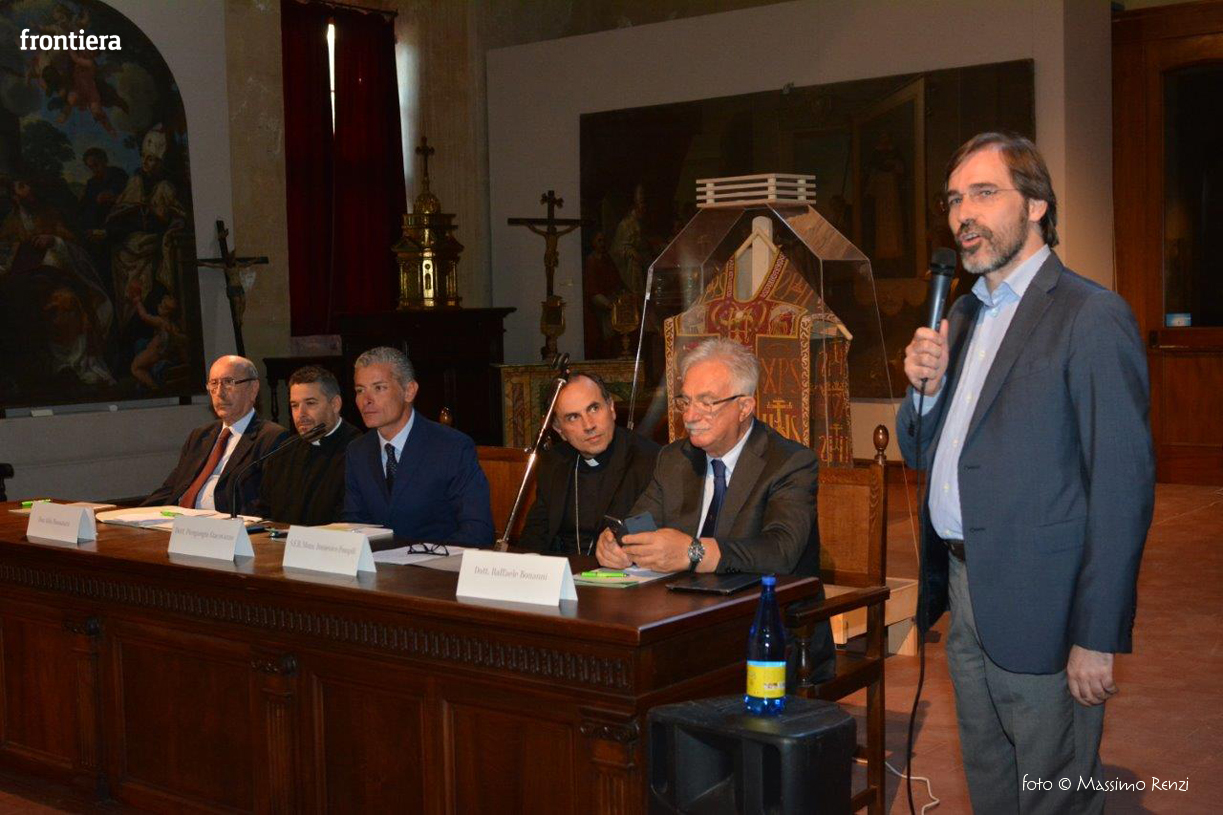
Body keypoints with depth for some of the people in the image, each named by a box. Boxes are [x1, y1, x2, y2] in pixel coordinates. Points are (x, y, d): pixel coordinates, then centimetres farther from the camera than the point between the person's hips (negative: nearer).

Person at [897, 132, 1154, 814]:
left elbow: (1123, 488, -17)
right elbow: (923, 454, 18)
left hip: (1039, 607, -7)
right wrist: (925, 390, -4)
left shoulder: (1092, 317, -13)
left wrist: (1098, 638, -19)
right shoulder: (963, 317, 13)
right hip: (965, 595, 8)